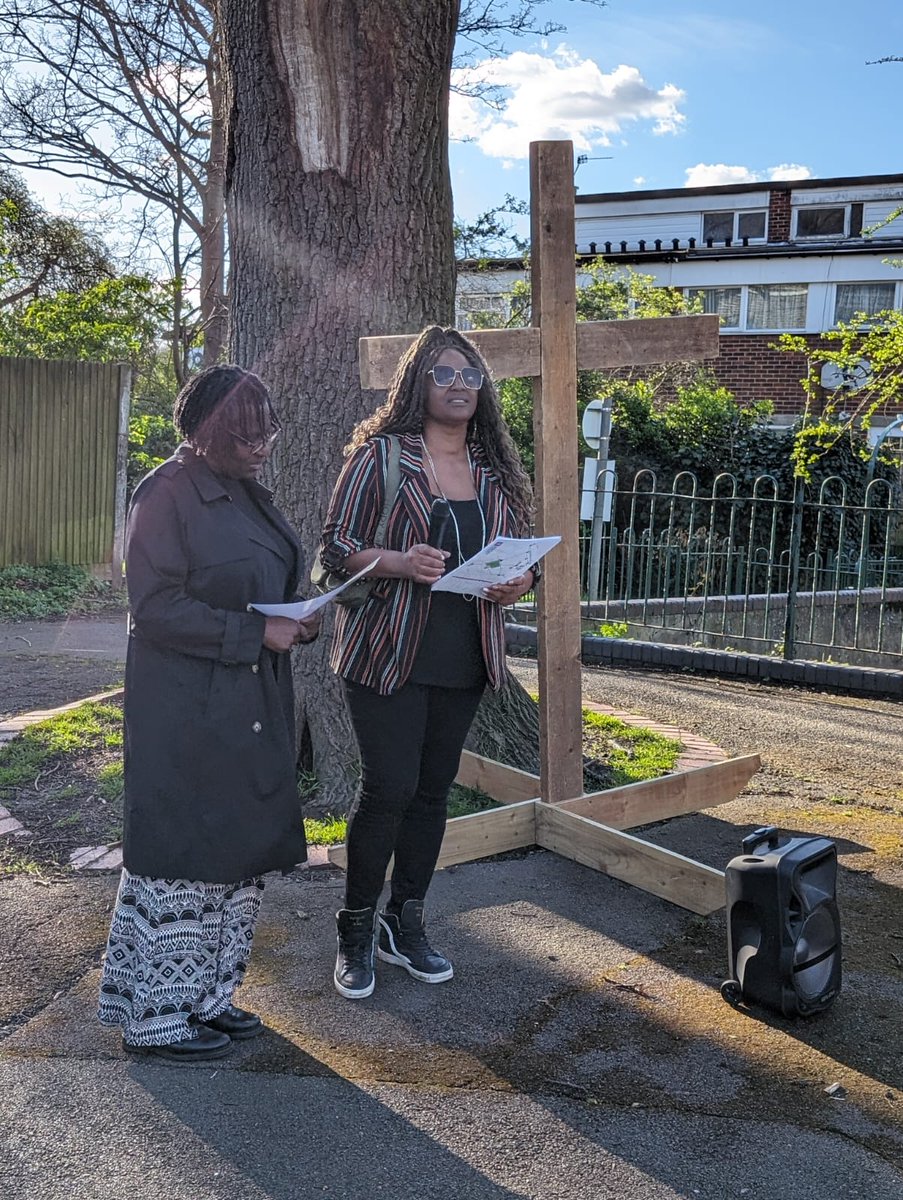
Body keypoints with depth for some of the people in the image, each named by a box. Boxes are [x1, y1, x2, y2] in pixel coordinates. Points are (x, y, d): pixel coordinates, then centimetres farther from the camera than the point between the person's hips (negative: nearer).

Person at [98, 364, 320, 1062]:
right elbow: (156, 607, -19)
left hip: (252, 709, 9)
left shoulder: (248, 493, 13)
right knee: (182, 858, 0)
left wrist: (298, 621, 3)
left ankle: (206, 997, 28)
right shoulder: (167, 495, -13)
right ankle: (156, 1014, 15)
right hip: (186, 712, -9)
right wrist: (256, 633, -20)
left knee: (240, 857, 14)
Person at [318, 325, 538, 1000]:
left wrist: (520, 581, -6)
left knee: (434, 790, 11)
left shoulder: (496, 471, 11)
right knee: (389, 788, -8)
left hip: (464, 660, 5)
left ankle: (405, 925, 27)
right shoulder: (380, 454, -3)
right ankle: (356, 932, 12)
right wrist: (400, 562, -23)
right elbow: (335, 548, -6)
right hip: (388, 653, -5)